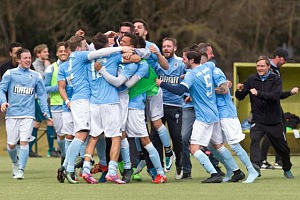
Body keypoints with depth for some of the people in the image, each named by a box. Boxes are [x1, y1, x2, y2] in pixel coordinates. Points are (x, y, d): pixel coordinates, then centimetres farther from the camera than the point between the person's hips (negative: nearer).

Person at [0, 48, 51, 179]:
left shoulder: (36, 76, 10)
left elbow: (42, 94, 12)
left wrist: (46, 112, 4)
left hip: (28, 115, 0)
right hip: (12, 114, 0)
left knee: (24, 142, -12)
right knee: (11, 144, 3)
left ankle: (20, 170, -8)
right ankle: (15, 162, 32)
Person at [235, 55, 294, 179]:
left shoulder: (275, 79, -5)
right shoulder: (251, 79, 0)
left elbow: (276, 95, -21)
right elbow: (240, 97, 2)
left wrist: (258, 93, -32)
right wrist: (240, 91, -21)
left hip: (274, 120, 0)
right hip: (257, 120, 0)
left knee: (282, 147, 12)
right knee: (254, 141, -25)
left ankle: (287, 170, 34)